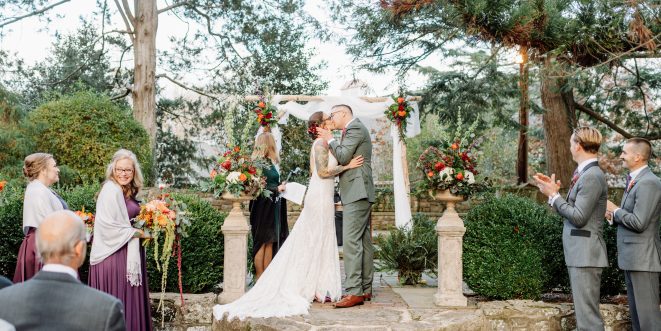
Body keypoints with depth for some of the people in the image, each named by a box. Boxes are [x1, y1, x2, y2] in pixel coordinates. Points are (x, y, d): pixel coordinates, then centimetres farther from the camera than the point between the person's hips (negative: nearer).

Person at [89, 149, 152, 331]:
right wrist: (138, 233, -14)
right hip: (115, 254, -9)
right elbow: (109, 226, -21)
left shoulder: (127, 191, 12)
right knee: (118, 301, -2)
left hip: (128, 252, 9)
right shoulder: (111, 191, -15)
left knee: (129, 299, 12)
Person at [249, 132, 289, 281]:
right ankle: (259, 278, 7)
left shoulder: (271, 162, 12)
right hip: (262, 206, -8)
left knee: (270, 242, 10)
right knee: (261, 242, -1)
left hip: (273, 207, 8)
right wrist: (276, 189, -15)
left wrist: (280, 188, 3)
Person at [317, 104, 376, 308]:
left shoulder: (355, 128, -9)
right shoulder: (354, 129, 22)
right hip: (360, 193, 11)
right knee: (364, 242, 10)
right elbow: (343, 158, 23)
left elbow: (343, 157, -16)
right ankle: (365, 289, 14)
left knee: (351, 241, -14)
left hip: (356, 192, -11)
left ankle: (354, 292, -16)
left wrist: (330, 140, -2)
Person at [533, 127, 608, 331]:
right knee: (585, 312, 17)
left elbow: (578, 217, -19)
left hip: (586, 253, -10)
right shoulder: (583, 173, 13)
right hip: (578, 252, 10)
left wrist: (554, 195, -9)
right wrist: (554, 192, 8)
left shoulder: (592, 176, -16)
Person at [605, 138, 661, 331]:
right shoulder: (634, 181, 15)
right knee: (636, 313, 14)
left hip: (642, 258, -10)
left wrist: (615, 210, -8)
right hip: (631, 257, 10)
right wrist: (612, 216, 2)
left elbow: (638, 223, -23)